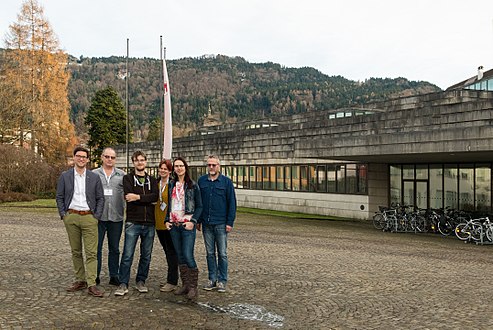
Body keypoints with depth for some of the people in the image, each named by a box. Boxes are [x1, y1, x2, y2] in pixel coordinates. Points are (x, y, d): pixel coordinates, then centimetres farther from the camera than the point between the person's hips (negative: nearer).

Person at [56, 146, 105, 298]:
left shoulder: (94, 177, 5)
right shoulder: (65, 176, 6)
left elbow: (100, 198, 6)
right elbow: (59, 197, 8)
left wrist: (97, 216, -2)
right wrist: (63, 215, -1)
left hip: (89, 217, -1)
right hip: (71, 217, 1)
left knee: (91, 252, -6)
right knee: (76, 251, 9)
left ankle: (91, 284, -5)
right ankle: (80, 280, 19)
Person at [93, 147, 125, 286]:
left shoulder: (121, 175, 7)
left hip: (116, 217, 1)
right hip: (98, 217, -1)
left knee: (114, 248, 9)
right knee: (96, 247, 4)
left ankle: (114, 276, 18)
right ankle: (95, 276, 16)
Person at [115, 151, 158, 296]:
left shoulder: (152, 180, 14)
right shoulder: (128, 178, 5)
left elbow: (155, 196, -5)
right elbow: (128, 196, -12)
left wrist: (138, 197, -15)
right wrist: (148, 200, -9)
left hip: (149, 223, 3)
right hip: (133, 222, -3)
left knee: (146, 255, 10)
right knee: (127, 255, -5)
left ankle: (141, 281, 22)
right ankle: (123, 284, 3)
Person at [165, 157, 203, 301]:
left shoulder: (193, 186, -1)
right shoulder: (171, 185, 12)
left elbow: (199, 206, 0)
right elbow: (168, 204, 18)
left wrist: (193, 221, -12)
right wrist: (167, 220, 7)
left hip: (187, 225, -5)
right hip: (174, 225, 5)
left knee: (188, 256, -11)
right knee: (180, 256, 9)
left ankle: (193, 287, -2)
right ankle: (185, 285, 17)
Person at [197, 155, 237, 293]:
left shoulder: (226, 182, -1)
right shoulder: (201, 181, 8)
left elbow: (232, 203, -1)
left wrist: (230, 222, -7)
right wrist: (198, 220, 8)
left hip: (221, 224, -3)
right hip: (206, 224, 3)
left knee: (222, 253, 2)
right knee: (210, 253, 10)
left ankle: (222, 281, 11)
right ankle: (212, 279, 19)